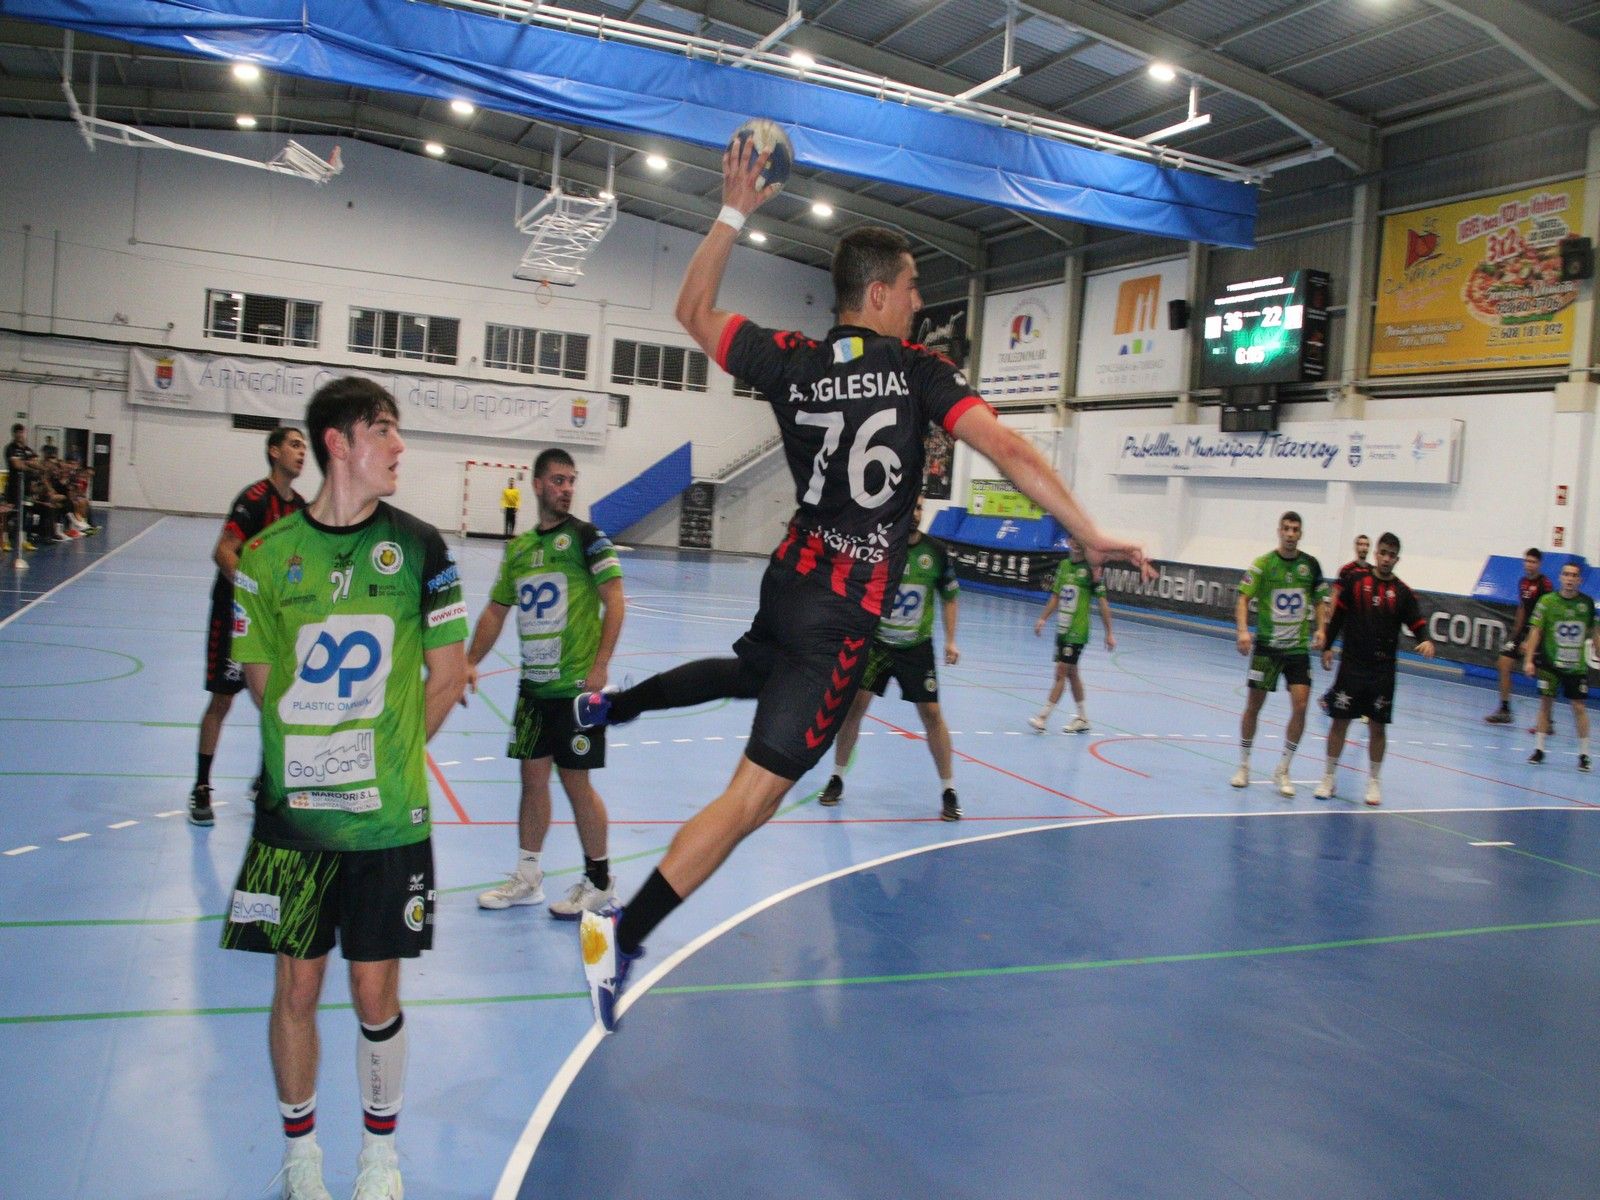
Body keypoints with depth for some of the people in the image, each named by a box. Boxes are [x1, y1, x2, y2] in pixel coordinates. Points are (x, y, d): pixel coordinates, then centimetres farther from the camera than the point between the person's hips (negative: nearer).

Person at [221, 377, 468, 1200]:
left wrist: (391, 754, 4)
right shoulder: (269, 554, -1)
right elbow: (264, 682, 4)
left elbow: (449, 672, 3)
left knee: (375, 992, 8)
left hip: (388, 815, 0)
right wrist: (320, 755, -1)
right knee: (296, 988, 11)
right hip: (293, 812, 1)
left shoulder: (417, 545, -2)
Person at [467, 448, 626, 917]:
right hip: (533, 684, 6)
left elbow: (615, 601, -11)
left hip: (577, 685, -6)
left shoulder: (586, 537, -5)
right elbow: (496, 611, 18)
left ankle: (599, 880, 15)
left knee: (575, 781, 0)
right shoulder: (518, 547, 13)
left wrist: (600, 666, -18)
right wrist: (471, 662, 8)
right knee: (533, 777, 12)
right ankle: (527, 877, 25)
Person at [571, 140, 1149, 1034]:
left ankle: (612, 702, 45)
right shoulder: (917, 369, -10)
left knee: (755, 672, 41)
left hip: (791, 577, 7)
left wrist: (733, 216, 17)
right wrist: (1089, 534, -16)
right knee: (756, 791, -6)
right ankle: (623, 936, -8)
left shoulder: (792, 362, 2)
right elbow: (1005, 448, -20)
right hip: (844, 615, -7)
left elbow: (694, 311, 15)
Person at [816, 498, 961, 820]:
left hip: (916, 646, 1)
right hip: (876, 640, 0)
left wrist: (950, 640, -1)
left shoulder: (936, 551, -6)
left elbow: (949, 597, 5)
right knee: (855, 705, -3)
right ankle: (836, 778, 16)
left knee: (932, 713, -2)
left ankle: (948, 791, 11)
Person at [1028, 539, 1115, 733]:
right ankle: (1082, 719, 24)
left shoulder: (1090, 568, -9)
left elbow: (1102, 602, -7)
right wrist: (1043, 619, 11)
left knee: (1061, 672, -7)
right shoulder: (1063, 565, 9)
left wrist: (1109, 633, -8)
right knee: (1071, 673, 13)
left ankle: (1043, 717, -4)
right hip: (1062, 628, 7)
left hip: (1077, 631, -7)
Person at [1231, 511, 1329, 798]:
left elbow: (1319, 601, 14)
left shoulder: (1311, 564, 3)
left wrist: (1320, 629, -1)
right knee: (1253, 705, 4)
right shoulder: (1263, 564, -6)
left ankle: (1282, 771, 6)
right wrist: (1243, 631, -24)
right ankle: (1243, 766, 21)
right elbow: (1243, 599, -9)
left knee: (1300, 706, -8)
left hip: (1298, 648, 2)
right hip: (1266, 645, -2)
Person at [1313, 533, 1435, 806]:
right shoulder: (1354, 580, 1)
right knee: (1340, 720, 3)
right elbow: (1338, 614, 6)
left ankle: (1373, 781, 18)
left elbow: (1418, 624, 2)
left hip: (1383, 671, 1)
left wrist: (1425, 641, -20)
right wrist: (1328, 647, 3)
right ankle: (1329, 777, 16)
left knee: (1378, 726, 5)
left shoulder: (1403, 593, 1)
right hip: (1351, 665, -1)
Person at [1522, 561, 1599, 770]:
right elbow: (1536, 630, -5)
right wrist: (1529, 659, -9)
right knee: (1546, 703, 2)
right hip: (1550, 663, -1)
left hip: (1577, 666, 1)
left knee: (1579, 707, 1)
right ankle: (1539, 748, 13)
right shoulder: (1548, 600, -6)